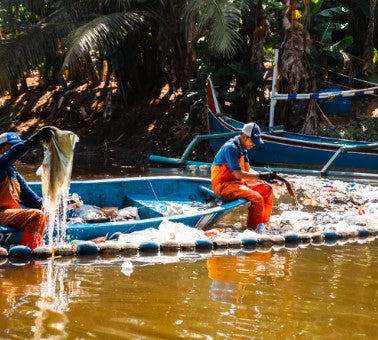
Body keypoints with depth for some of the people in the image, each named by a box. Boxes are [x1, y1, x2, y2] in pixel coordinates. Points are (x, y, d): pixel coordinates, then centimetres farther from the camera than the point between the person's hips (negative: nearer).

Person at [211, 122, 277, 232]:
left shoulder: (242, 148, 12)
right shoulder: (231, 148, -19)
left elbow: (248, 170, 10)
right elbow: (239, 174, -24)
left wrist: (265, 176, -6)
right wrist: (260, 176, -24)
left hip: (237, 182, 10)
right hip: (223, 186, -10)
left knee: (267, 189, 5)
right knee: (257, 198, -27)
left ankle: (262, 224, 6)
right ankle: (253, 228, -15)